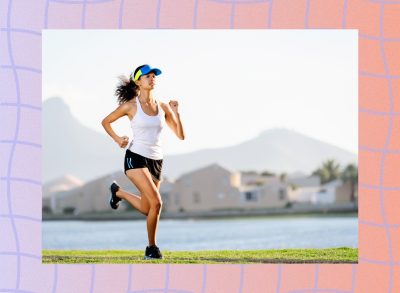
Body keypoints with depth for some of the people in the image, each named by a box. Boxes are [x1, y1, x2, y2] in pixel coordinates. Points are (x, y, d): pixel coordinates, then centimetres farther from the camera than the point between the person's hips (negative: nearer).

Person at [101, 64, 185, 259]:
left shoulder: (163, 107, 6)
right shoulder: (131, 106, -4)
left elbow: (181, 136, 6)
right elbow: (105, 122, 10)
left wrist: (176, 113, -6)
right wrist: (117, 139, -3)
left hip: (156, 161, 5)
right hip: (136, 158, -5)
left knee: (146, 209, 12)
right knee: (156, 203, -23)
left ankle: (118, 192, 40)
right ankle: (152, 248, -3)